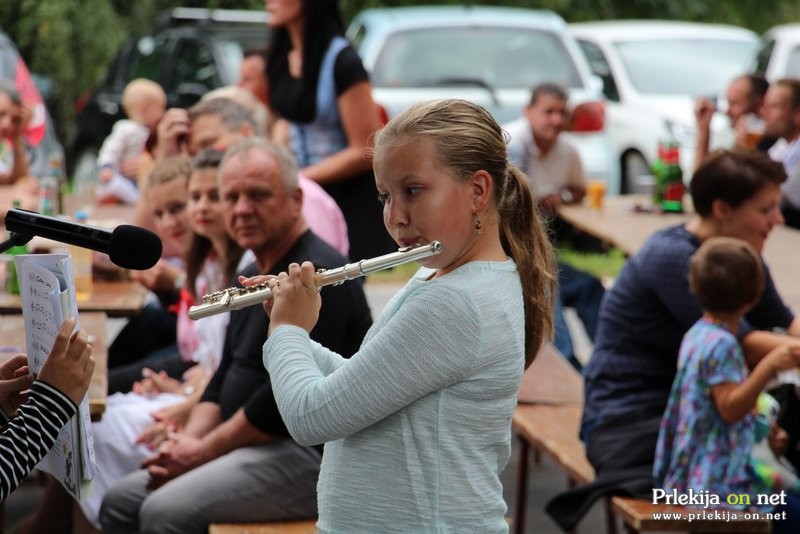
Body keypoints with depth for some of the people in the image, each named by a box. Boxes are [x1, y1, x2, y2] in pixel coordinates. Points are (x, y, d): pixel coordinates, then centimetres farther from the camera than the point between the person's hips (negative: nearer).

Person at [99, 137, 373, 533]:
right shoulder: (252, 277, 17)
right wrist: (188, 440, 1)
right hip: (251, 445, 10)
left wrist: (204, 450, -13)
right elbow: (226, 377, 19)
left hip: (310, 454, -10)